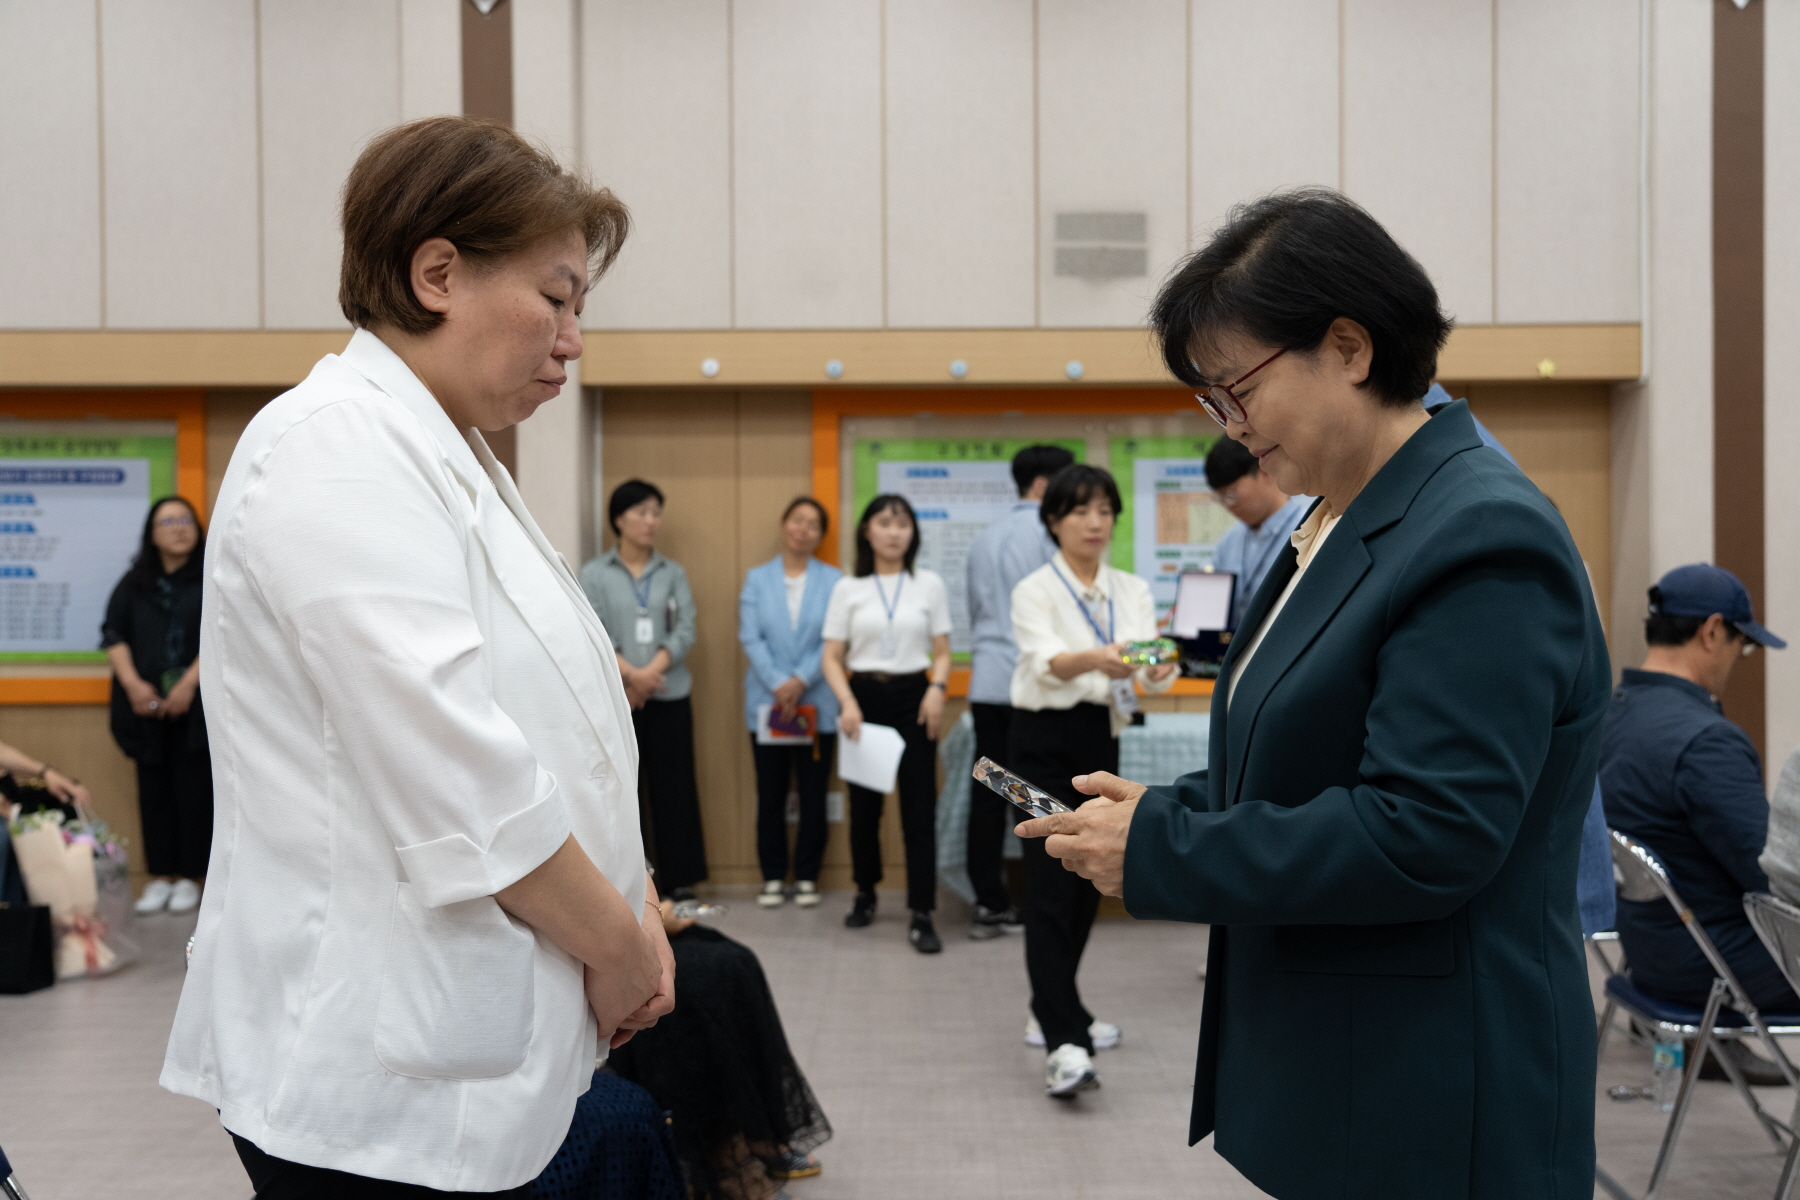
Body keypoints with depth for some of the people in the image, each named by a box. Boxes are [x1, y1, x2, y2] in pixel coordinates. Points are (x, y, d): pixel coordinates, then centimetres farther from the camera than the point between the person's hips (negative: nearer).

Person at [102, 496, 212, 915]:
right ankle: (159, 877, 11)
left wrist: (189, 684, -15)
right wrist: (133, 684, -8)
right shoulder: (135, 584, 12)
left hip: (197, 705, -3)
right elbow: (114, 633, 6)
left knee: (194, 789, -2)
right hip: (147, 704, 3)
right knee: (154, 790, 5)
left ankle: (189, 877, 7)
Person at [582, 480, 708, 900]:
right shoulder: (594, 574, 4)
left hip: (669, 697, 2)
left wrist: (651, 673, -12)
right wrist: (632, 675, -16)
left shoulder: (672, 573, 10)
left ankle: (680, 878, 8)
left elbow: (685, 630, 1)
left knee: (673, 788, 2)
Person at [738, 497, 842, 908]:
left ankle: (807, 876, 15)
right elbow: (750, 638, -2)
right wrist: (778, 685, -14)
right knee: (771, 795, 5)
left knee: (813, 794, 4)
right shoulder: (757, 579, 6)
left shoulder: (833, 581, 2)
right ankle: (773, 877, 14)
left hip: (817, 704, -1)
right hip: (767, 702, 1)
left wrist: (801, 681, -16)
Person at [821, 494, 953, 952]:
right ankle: (865, 893, 32)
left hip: (913, 698, -1)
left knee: (919, 807, -7)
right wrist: (847, 701, -13)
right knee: (864, 804, 10)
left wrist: (937, 688, -12)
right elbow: (833, 657, 3)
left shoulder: (929, 585, 5)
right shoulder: (848, 588, 4)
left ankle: (922, 915, -5)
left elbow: (942, 652, 7)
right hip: (864, 698, 1)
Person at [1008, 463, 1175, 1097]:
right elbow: (1044, 658, -26)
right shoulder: (1035, 591, -6)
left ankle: (1054, 1012, 28)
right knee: (1052, 888, -13)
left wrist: (1158, 669, -32)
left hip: (1101, 742, 6)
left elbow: (1148, 666, -7)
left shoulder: (1132, 591, 8)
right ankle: (1063, 1044, -19)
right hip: (1046, 742, -6)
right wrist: (1095, 659, -47)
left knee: (1088, 884, 12)